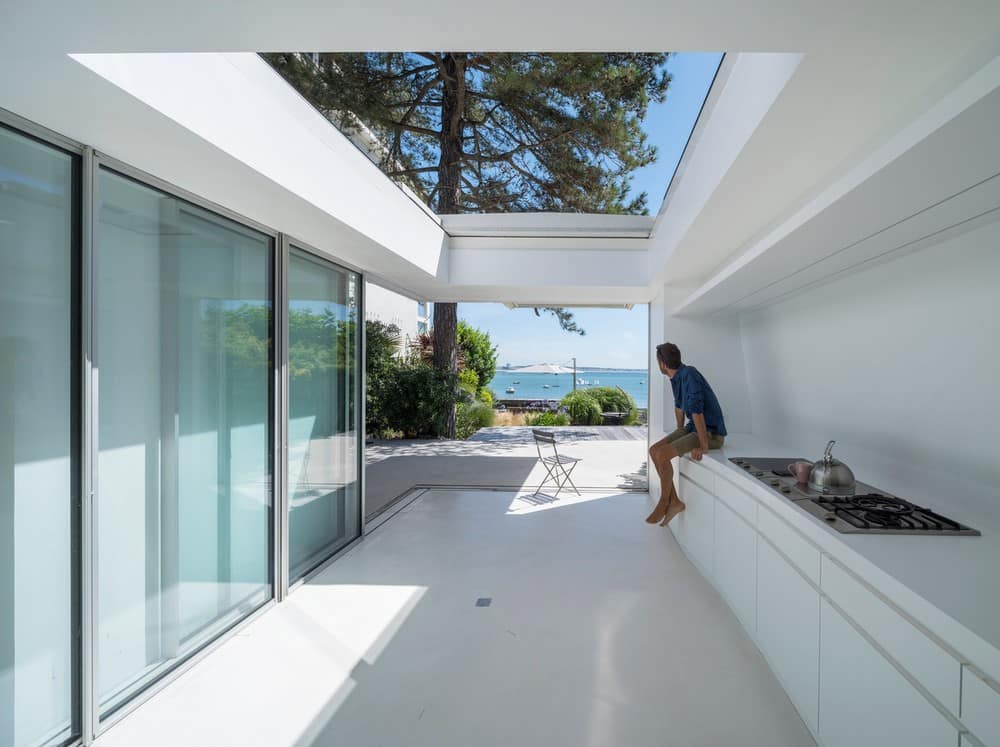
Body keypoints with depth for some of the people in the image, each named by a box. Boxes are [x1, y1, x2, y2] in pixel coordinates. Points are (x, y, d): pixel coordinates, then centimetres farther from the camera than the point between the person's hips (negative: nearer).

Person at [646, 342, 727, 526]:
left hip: (711, 433, -9)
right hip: (692, 428, 9)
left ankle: (664, 503, -2)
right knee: (654, 450, -4)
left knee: (662, 454, -22)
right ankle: (674, 501, 1)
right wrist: (679, 434, 25)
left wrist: (703, 446, -26)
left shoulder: (689, 374, -24)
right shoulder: (676, 377, 5)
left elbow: (696, 411, -28)